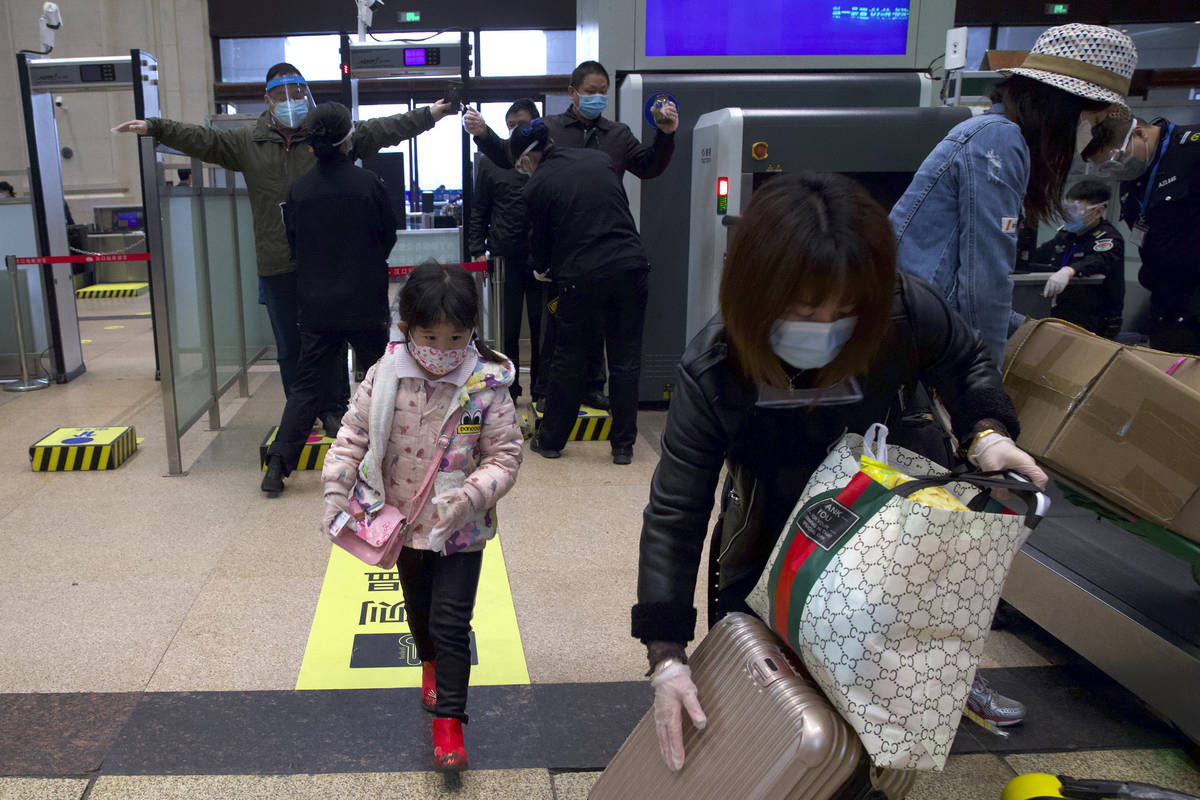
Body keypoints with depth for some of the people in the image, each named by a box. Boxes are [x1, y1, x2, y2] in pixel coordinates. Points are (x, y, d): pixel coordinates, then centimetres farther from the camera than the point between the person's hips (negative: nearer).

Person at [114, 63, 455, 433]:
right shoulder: (248, 142, 9)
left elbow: (382, 130, 3)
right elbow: (201, 139, 8)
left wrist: (428, 115, -2)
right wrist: (154, 127, -1)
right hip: (277, 265, 2)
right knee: (289, 346, 9)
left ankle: (334, 410, 19)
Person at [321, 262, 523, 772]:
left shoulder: (487, 385, -18)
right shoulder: (386, 376, -12)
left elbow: (505, 455, -13)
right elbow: (353, 434, -3)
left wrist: (471, 496, -28)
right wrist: (336, 491, -10)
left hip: (461, 528, -3)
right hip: (405, 520, 4)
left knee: (450, 621, -2)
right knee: (417, 607, 25)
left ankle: (448, 720, 14)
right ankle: (431, 663, 56)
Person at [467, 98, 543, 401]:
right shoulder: (490, 162, 9)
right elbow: (479, 211, 12)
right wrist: (477, 250, 3)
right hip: (505, 259, 1)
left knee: (542, 327, 5)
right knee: (507, 330, 5)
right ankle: (508, 390, 17)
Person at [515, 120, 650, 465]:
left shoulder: (536, 187, 0)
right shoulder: (600, 159, 12)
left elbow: (540, 243, 9)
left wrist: (544, 269, 31)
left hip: (581, 278, -3)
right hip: (630, 266, 3)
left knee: (568, 361, 11)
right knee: (625, 361, 8)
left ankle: (551, 440, 23)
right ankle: (623, 446, 14)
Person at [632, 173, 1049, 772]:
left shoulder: (906, 314, -29)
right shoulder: (711, 374, -32)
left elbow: (965, 362, -4)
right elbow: (674, 513, -28)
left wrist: (986, 431, -24)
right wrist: (666, 655, -32)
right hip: (765, 556, -1)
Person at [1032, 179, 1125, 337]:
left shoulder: (1109, 239, -7)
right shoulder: (1065, 234, 17)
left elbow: (1100, 261, -31)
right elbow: (1038, 255, 33)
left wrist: (1069, 271, -52)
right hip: (1058, 312, 7)